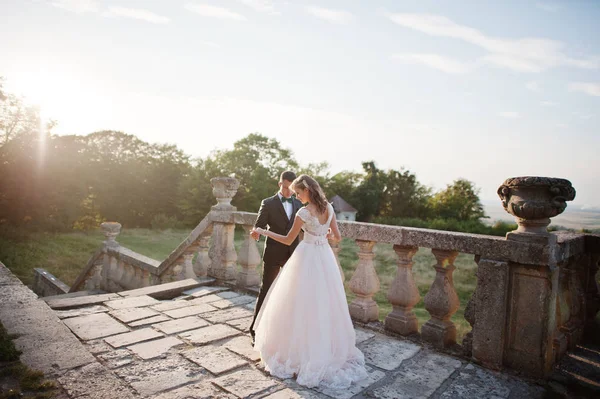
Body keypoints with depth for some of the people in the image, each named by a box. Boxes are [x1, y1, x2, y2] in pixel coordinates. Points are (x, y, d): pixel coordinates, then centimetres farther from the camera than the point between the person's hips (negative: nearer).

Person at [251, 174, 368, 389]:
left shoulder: (304, 212, -16)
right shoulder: (329, 208, 1)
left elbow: (288, 240, -7)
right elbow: (337, 236, 5)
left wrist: (264, 232, 2)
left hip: (308, 259, -6)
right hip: (325, 257, 6)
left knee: (304, 304, 7)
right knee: (324, 304, 16)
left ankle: (303, 353, 20)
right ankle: (330, 349, 29)